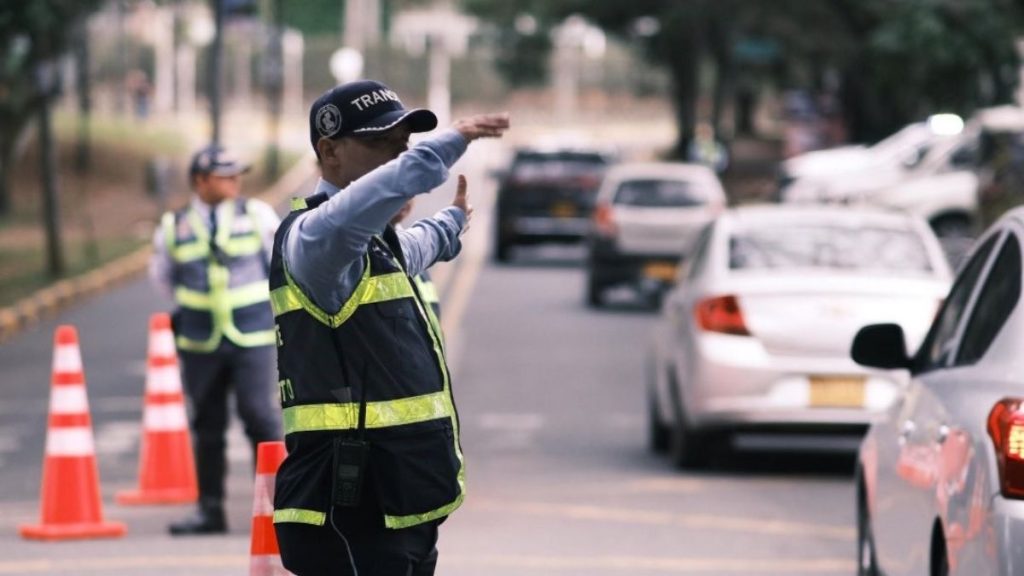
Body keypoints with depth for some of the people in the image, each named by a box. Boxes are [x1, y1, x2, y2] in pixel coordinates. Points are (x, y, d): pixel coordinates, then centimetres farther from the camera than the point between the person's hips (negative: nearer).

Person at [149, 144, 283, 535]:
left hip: (252, 338, -2)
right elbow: (163, 276, 19)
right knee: (206, 427, 7)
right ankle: (210, 510, 14)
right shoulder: (173, 228, 3)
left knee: (262, 418, -8)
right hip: (200, 342, 2)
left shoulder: (258, 216, 1)